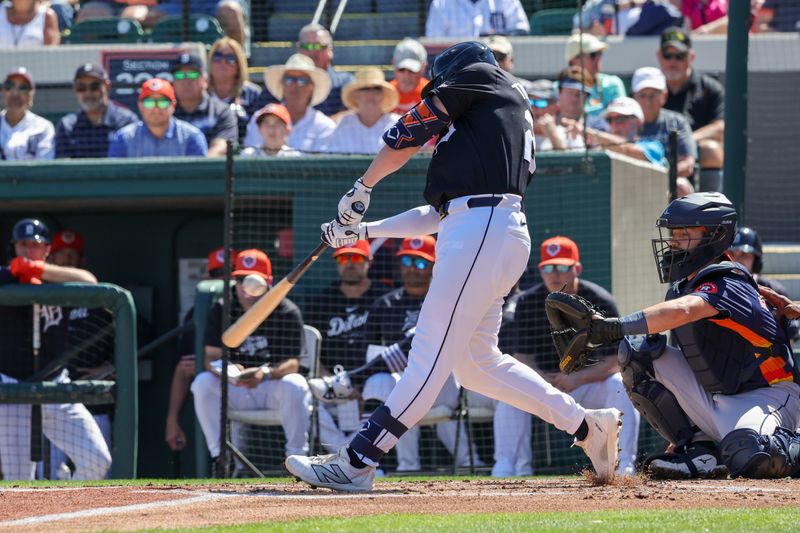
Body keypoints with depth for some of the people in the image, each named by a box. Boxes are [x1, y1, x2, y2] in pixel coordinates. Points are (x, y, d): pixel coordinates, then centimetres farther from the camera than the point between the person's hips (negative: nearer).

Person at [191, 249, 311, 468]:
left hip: (273, 387, -2)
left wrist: (266, 373, -37)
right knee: (203, 382, -25)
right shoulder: (221, 311, 0)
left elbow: (293, 363, -15)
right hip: (233, 391, 2)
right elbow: (211, 357, -8)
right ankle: (222, 457, -22)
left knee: (294, 386, -35)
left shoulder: (287, 312, -8)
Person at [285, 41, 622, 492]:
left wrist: (362, 190, 17)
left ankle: (356, 463, -15)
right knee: (476, 362, 14)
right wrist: (363, 231, 30)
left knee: (432, 356, -11)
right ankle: (587, 424, 16)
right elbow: (438, 214, 28)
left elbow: (407, 136, 4)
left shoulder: (482, 74, 9)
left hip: (483, 231, -9)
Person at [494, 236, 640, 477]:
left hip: (590, 382, -2)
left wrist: (577, 379, -34)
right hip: (545, 380, 2)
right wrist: (542, 380, -30)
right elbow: (522, 357, -8)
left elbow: (613, 362, -18)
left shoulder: (600, 301, -15)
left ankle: (625, 464, -33)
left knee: (620, 387, -32)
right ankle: (504, 465, -25)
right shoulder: (528, 302, -7)